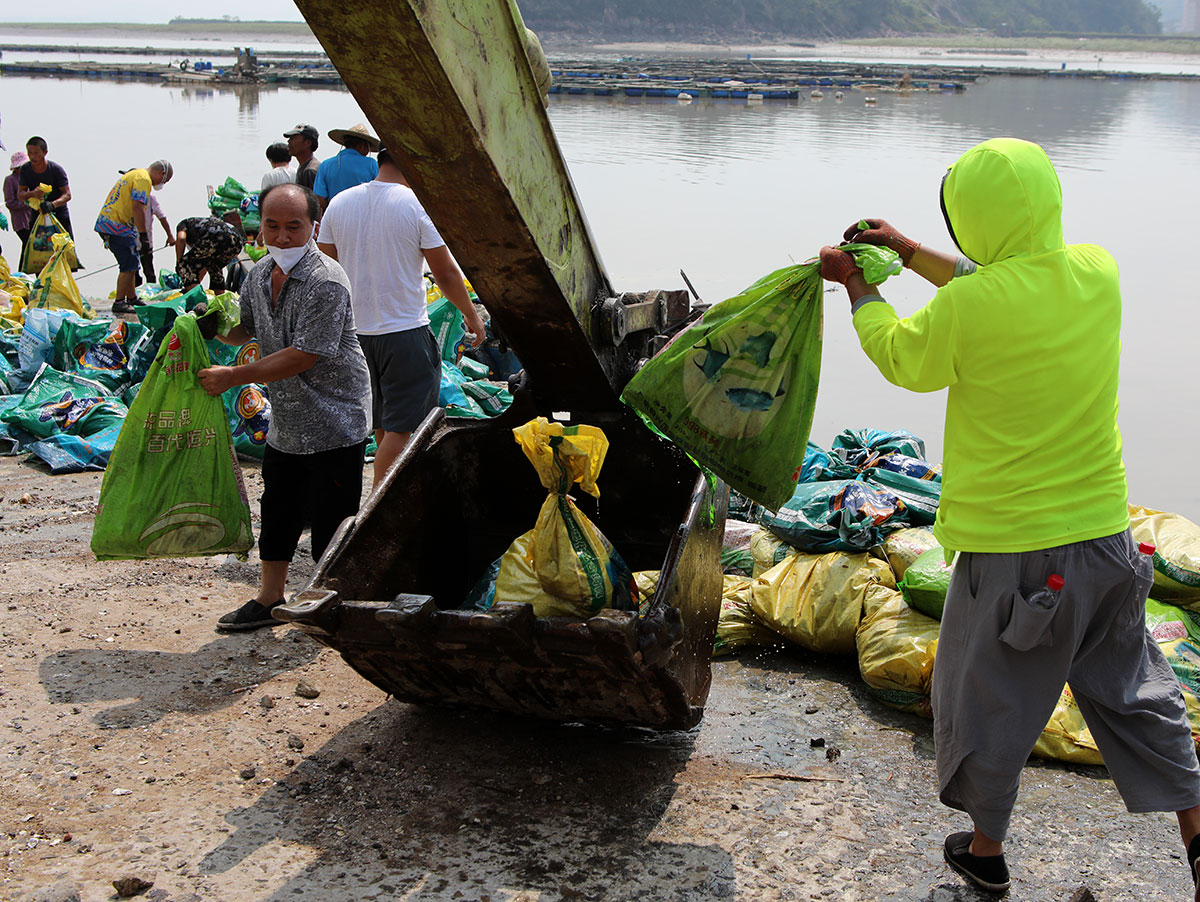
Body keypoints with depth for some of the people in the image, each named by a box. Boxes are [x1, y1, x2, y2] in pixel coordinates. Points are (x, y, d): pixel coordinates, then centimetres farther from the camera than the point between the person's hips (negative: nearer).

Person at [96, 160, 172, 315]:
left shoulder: (134, 174, 23)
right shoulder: (143, 179, -12)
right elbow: (137, 207, -23)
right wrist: (142, 234, -21)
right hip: (117, 227, -11)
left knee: (130, 265, 19)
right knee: (129, 265, -8)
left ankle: (132, 298, 30)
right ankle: (119, 303, -6)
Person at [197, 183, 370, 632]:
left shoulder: (326, 282, -22)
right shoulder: (260, 274, 5)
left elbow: (304, 356, -25)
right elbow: (243, 330, 18)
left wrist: (234, 376, -20)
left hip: (332, 424, -8)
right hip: (285, 423, 8)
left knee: (330, 519, 0)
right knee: (277, 511, 17)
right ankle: (269, 600, 31)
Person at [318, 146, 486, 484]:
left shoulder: (338, 204, 3)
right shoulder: (417, 205, -13)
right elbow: (446, 273, -9)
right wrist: (471, 314, 6)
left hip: (355, 330, 6)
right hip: (406, 332, -6)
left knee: (383, 427, 21)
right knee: (399, 430, -2)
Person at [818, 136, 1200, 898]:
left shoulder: (966, 307, -21)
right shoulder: (1097, 273, -3)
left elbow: (900, 357, 0)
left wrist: (855, 284, 15)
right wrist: (906, 250, 22)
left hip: (1010, 552, -5)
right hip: (1104, 533, 5)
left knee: (988, 702, 15)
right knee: (1132, 689, 22)